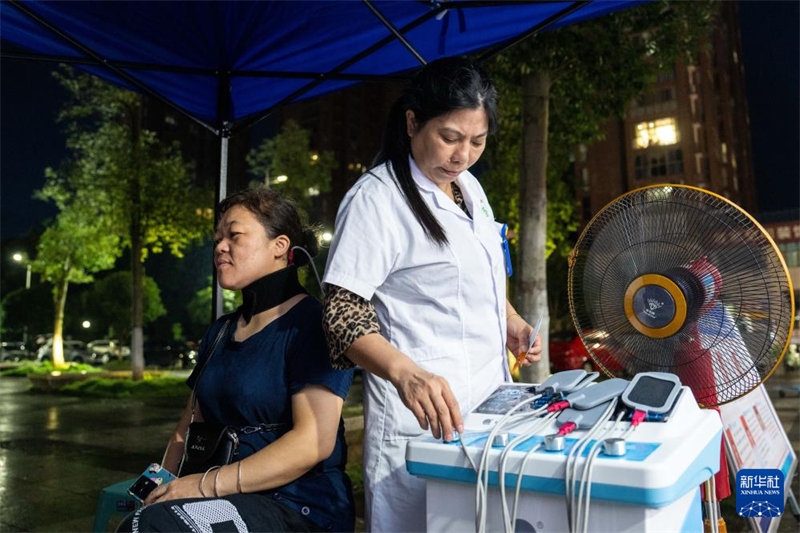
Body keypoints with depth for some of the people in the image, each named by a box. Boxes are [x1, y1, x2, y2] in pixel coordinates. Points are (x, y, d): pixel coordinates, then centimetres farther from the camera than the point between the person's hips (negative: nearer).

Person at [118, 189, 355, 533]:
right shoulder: (220, 332, 15)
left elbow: (314, 442, -19)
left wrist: (206, 485, -19)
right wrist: (164, 486, -1)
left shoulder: (310, 323, -10)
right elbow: (188, 428, 17)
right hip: (229, 502, 7)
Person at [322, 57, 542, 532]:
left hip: (490, 394, 8)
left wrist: (510, 320, 6)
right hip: (424, 409, -8)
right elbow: (342, 311, -21)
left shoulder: (470, 187, 9)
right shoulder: (377, 198, -17)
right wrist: (405, 372, -36)